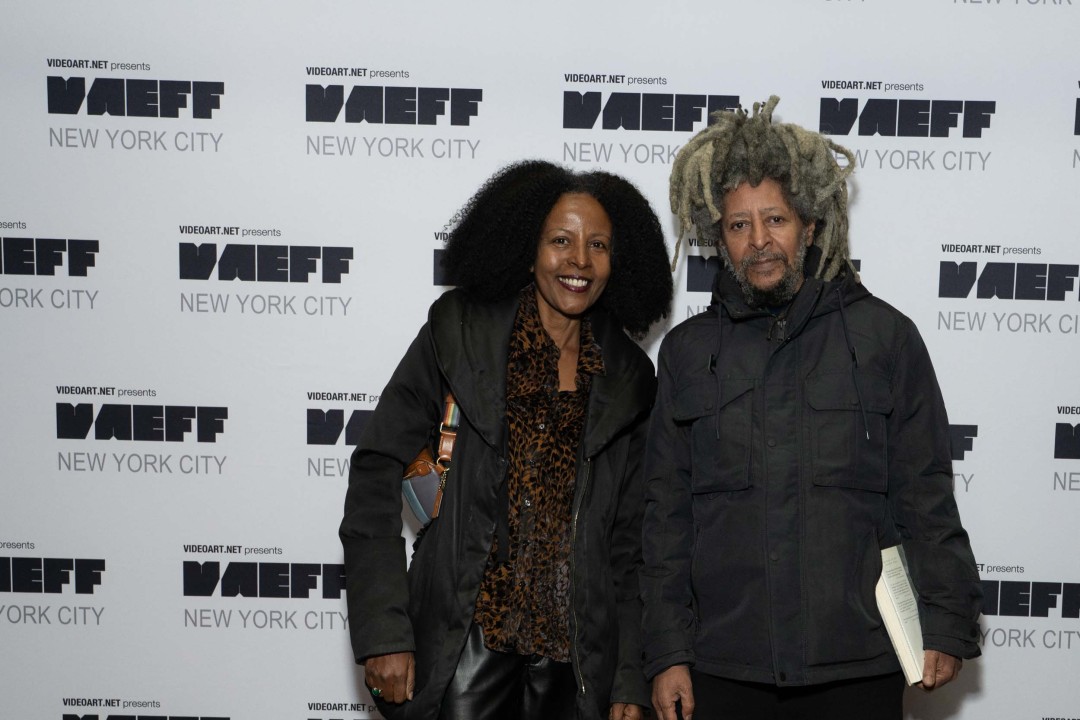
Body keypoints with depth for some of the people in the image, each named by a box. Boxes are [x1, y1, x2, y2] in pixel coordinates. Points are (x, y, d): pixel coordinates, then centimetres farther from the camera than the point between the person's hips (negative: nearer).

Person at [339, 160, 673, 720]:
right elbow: (377, 475, -5)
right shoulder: (458, 335, -2)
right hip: (468, 643, -2)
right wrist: (383, 635, -11)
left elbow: (632, 537, 9)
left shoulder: (630, 379, 6)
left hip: (577, 657, 3)